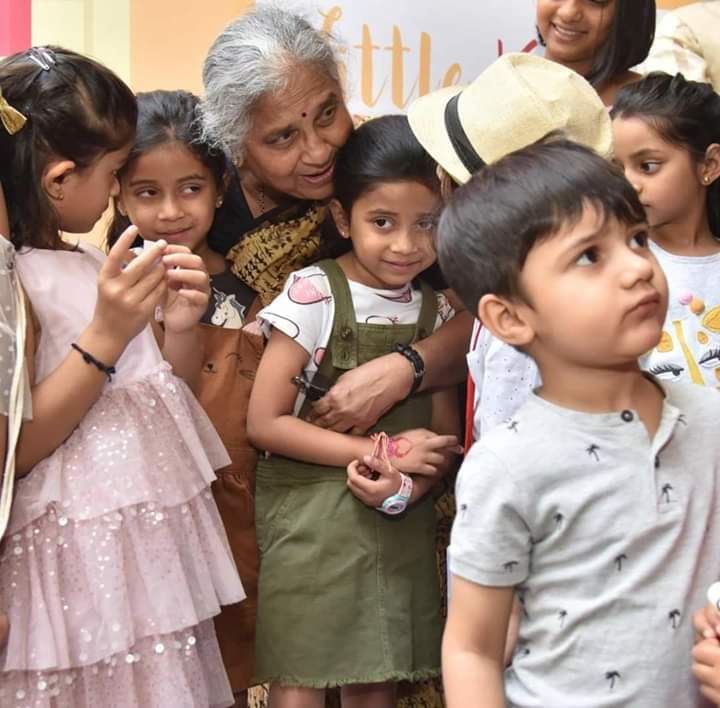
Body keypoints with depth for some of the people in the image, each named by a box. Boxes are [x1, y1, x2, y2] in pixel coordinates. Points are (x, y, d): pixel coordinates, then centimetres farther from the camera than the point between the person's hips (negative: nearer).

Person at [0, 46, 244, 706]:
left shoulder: (92, 266, 9)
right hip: (81, 561, -8)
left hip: (151, 545, 8)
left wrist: (181, 325, -3)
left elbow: (169, 399, 17)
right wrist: (105, 337, -23)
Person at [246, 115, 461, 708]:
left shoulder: (438, 310, 3)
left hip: (401, 522, 4)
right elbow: (265, 422, -13)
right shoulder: (313, 295, -11)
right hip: (311, 520, -4)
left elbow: (445, 436, 5)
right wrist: (382, 451, -14)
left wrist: (406, 486, -17)